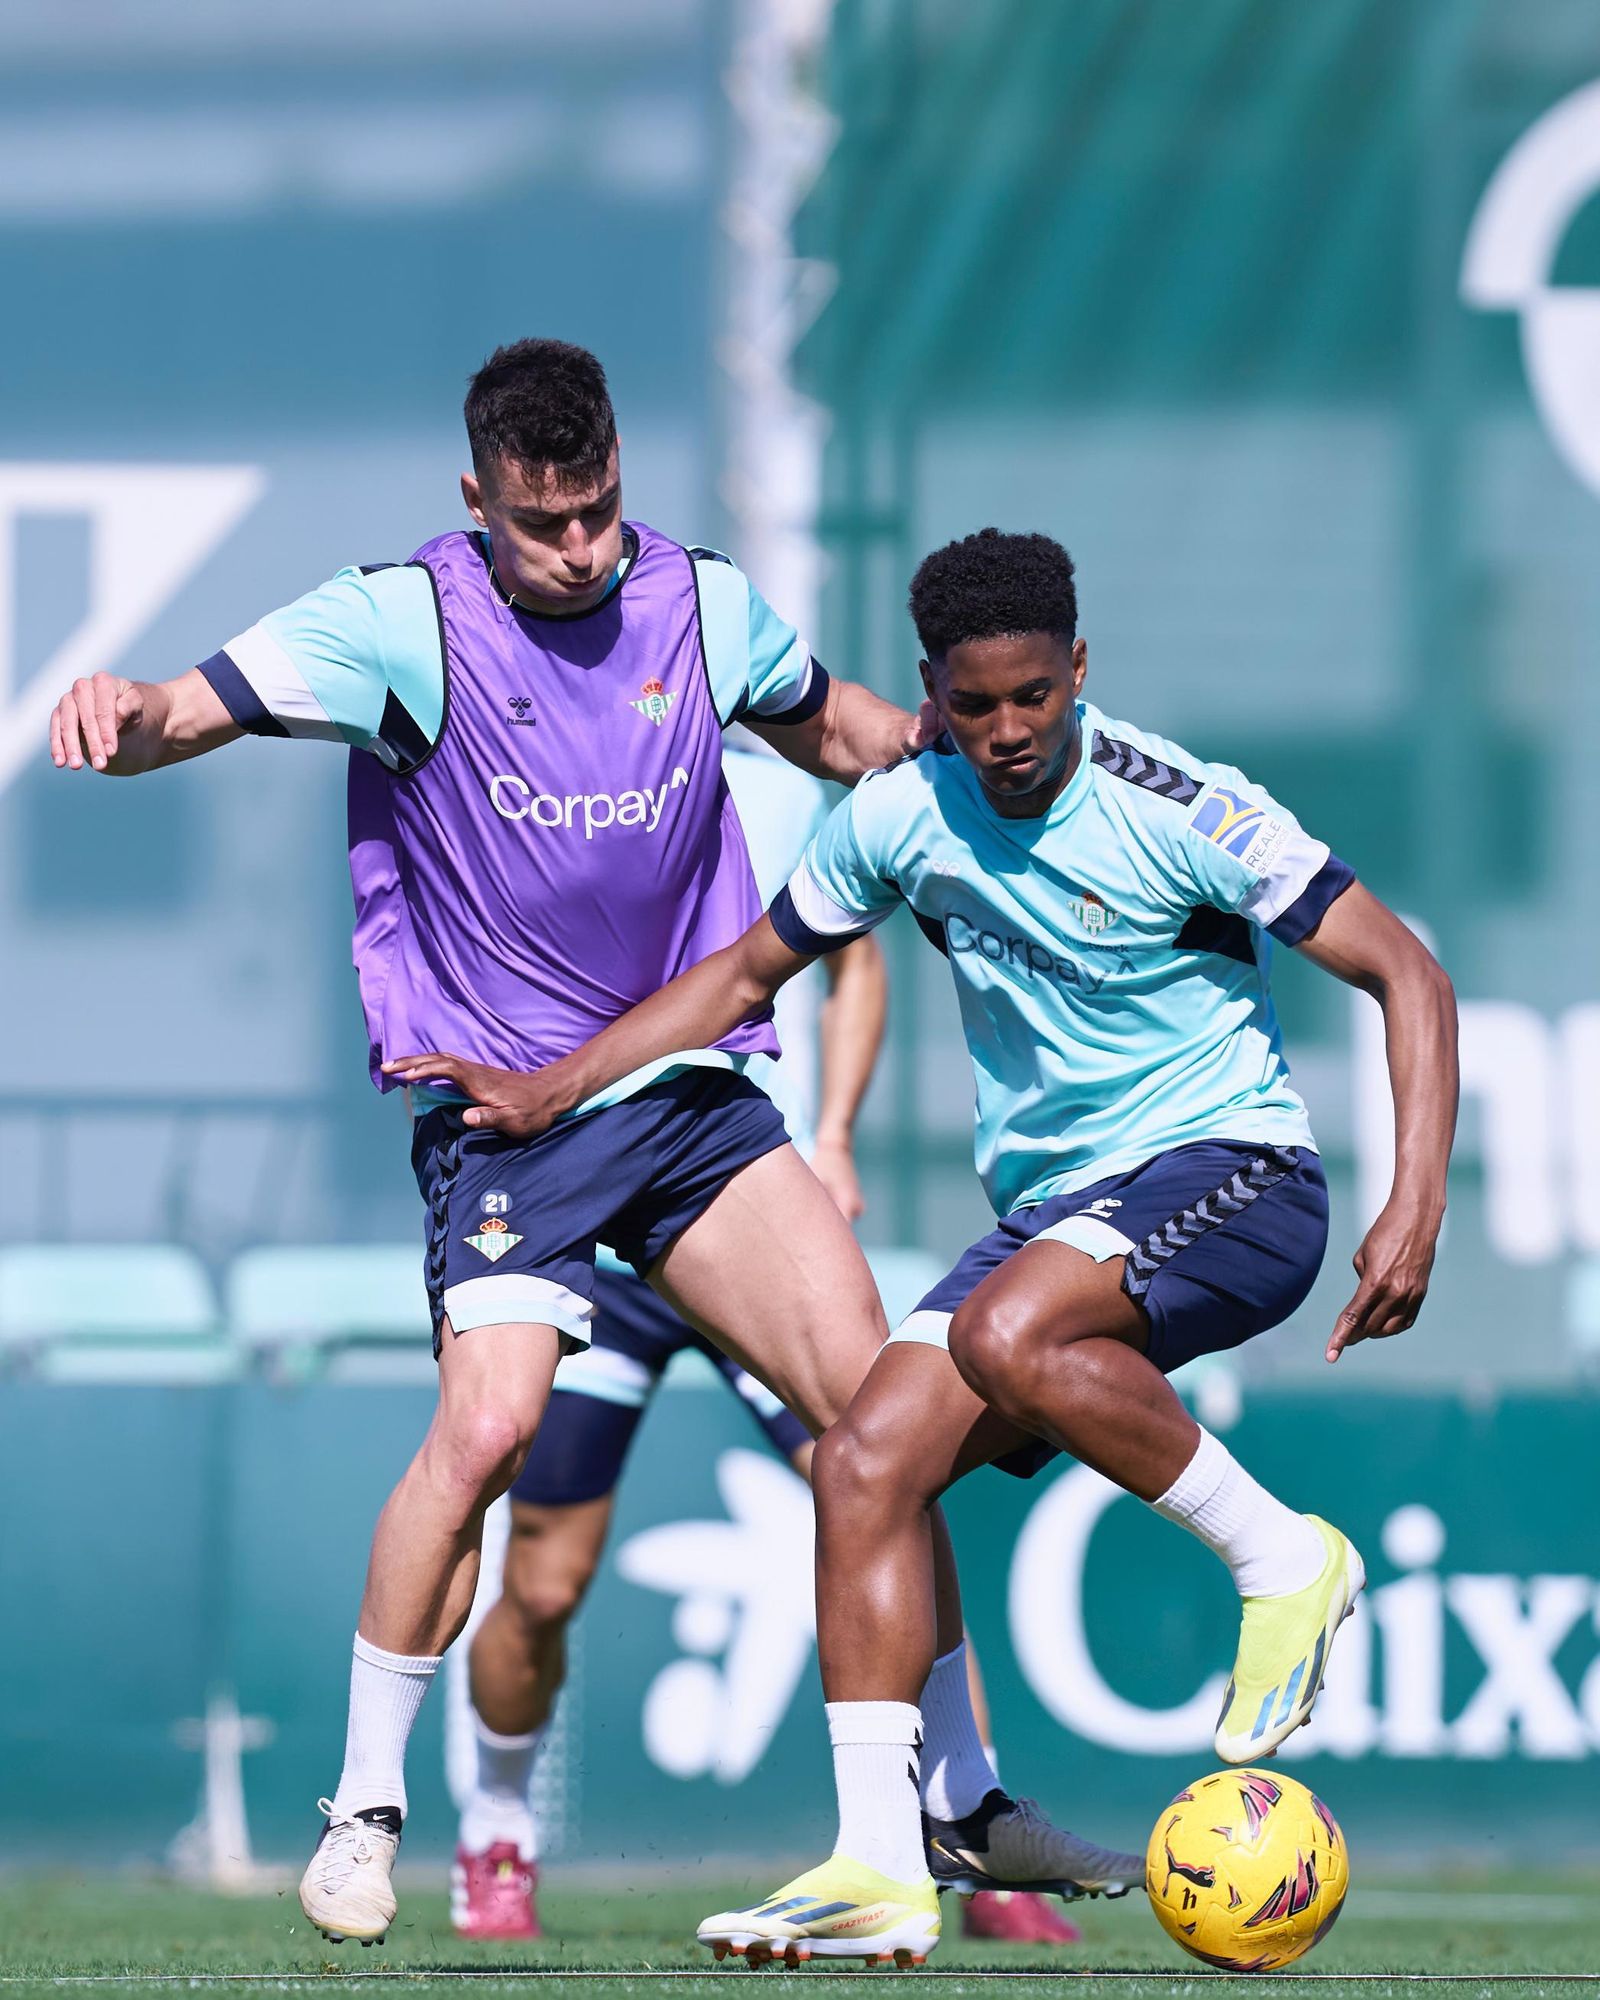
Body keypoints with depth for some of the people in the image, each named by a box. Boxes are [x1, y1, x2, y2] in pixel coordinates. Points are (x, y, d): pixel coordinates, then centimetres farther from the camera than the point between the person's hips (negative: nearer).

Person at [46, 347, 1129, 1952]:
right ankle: (364, 1809, -5)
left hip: (694, 1093, 4)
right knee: (491, 1421, -23)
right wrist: (124, 716, -43)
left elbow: (829, 728, 23)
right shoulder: (404, 622, -10)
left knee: (875, 1398, -9)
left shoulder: (702, 604, 3)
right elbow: (200, 709, -19)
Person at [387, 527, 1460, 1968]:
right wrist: (550, 1093, 11)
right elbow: (746, 973, 18)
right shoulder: (902, 819, 1)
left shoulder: (1177, 811, -15)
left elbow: (1407, 976, -12)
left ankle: (1282, 1560, -14)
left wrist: (1416, 1209, -23)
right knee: (865, 1465, -12)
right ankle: (879, 1865, -13)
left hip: (1231, 1170, -6)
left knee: (1007, 1335, -34)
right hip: (1049, 1206, 6)